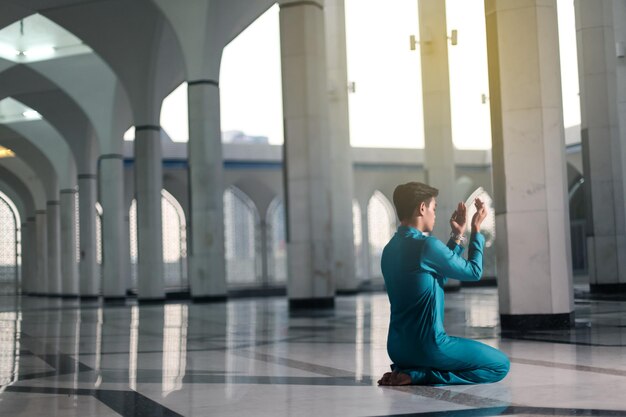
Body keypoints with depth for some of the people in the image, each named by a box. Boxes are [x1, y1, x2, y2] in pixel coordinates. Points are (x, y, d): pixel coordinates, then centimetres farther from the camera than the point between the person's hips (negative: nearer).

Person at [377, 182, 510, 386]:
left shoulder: (390, 250, 8)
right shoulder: (427, 245, -18)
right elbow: (474, 272, -3)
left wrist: (457, 236, 19)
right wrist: (476, 230, 9)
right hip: (428, 346, -9)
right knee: (500, 365, 5)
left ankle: (411, 370, 8)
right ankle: (418, 376, -7)